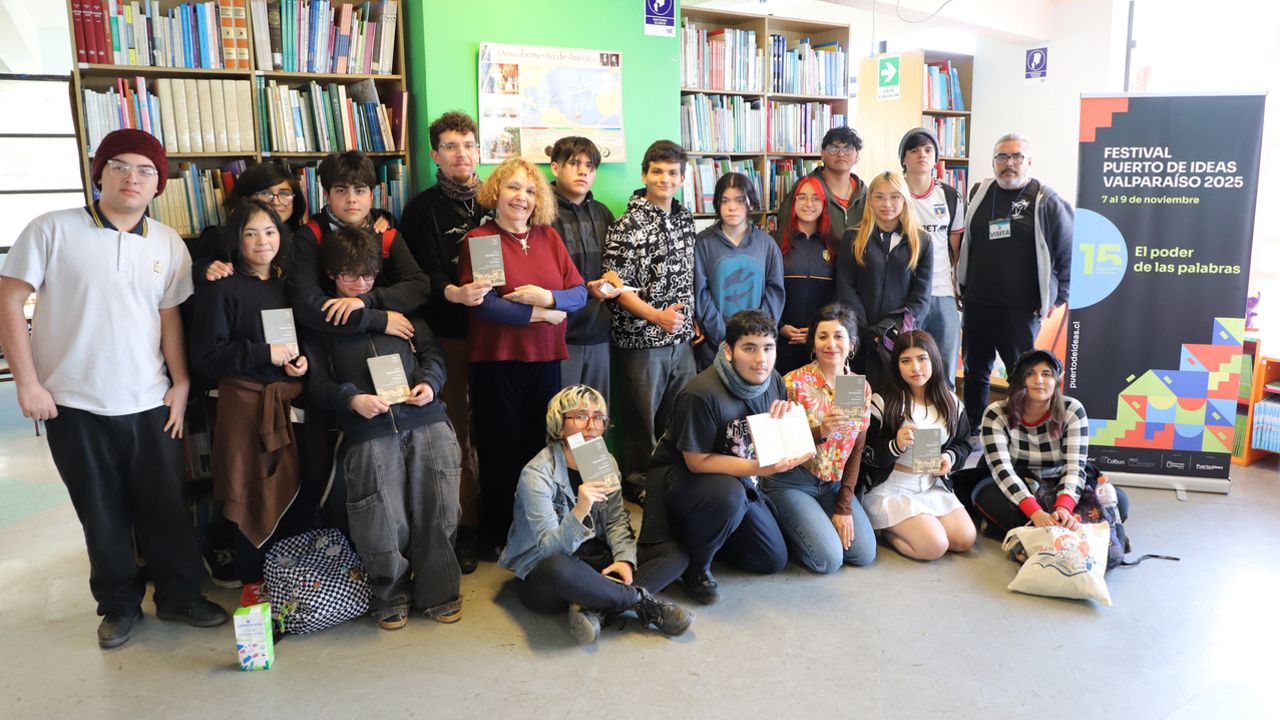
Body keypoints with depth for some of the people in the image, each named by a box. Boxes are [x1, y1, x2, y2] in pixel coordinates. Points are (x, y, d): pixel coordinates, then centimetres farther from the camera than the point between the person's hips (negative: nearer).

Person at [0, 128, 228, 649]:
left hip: (150, 404, 2)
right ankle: (119, 605, 27)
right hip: (75, 405, -2)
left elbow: (170, 316, 9)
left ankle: (179, 596, 27)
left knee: (166, 507, 10)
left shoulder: (169, 245, 5)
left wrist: (181, 384, 4)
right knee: (102, 514, 10)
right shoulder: (52, 231, -4)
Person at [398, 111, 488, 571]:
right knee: (459, 433, 3)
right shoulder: (423, 209, 4)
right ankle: (467, 525, 14)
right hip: (451, 337, -2)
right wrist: (454, 293, -27)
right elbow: (424, 276, -6)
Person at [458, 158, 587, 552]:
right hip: (497, 361, -4)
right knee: (501, 451, 8)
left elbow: (580, 293, 3)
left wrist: (547, 297, -16)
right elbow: (482, 304, -17)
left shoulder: (549, 237, 7)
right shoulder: (477, 239, -5)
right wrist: (540, 314, -12)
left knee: (540, 446, 13)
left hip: (545, 358, 4)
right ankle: (498, 537, 24)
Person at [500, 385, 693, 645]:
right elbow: (550, 549, -26)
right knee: (557, 568, -43)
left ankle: (593, 609, -23)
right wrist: (579, 511, -44)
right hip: (542, 578, -7)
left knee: (678, 554, -7)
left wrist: (625, 558, -15)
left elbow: (616, 520, 5)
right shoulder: (537, 474, -18)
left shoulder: (605, 462, 2)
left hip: (595, 562, 7)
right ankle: (643, 601, -21)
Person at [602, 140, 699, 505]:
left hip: (682, 337, 6)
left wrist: (693, 320, 10)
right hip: (642, 339, -6)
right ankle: (638, 483, 23)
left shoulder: (685, 218, 8)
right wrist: (658, 317, -24)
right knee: (642, 416, 6)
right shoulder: (627, 225, -12)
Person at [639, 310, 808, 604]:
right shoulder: (701, 394, -30)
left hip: (739, 480, 7)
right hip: (680, 476, -7)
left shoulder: (773, 382, -7)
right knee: (729, 494, -40)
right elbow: (697, 461, -25)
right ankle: (695, 567, -12)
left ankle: (701, 532, 26)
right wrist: (760, 468, -34)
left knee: (774, 560, 8)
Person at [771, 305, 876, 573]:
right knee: (829, 559, -15)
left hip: (835, 483, 5)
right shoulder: (794, 383, -15)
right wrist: (820, 432, -30)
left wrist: (845, 506, -4)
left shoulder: (862, 388, 0)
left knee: (864, 554, -5)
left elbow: (857, 451, 2)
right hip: (792, 482, -5)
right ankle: (786, 526, 13)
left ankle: (818, 522, 21)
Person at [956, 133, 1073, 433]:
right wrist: (963, 284, 16)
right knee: (975, 371, 14)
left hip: (1021, 309, -5)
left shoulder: (1047, 201, -5)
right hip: (976, 304, 5)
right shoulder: (980, 194, 10)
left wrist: (1058, 296, -3)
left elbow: (1069, 251, -2)